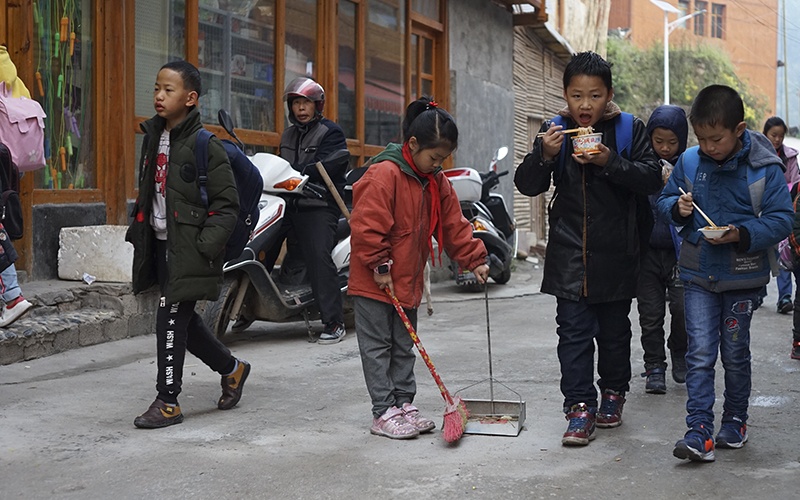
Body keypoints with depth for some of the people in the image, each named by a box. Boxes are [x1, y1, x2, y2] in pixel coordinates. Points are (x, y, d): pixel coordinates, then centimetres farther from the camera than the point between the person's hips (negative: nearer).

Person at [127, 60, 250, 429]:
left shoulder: (204, 146, -12)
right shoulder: (153, 138, 11)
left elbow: (227, 205, -12)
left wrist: (203, 247, -18)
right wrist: (138, 232, 15)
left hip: (187, 249, -8)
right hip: (160, 244, 8)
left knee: (171, 318, -8)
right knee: (183, 320, 15)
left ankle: (168, 402, 4)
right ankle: (231, 368, 36)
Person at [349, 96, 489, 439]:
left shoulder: (436, 182, 7)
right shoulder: (385, 174, -19)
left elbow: (453, 225, 11)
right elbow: (366, 225, -23)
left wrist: (474, 259, 5)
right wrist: (380, 265, -19)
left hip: (408, 280, 8)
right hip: (374, 282, -8)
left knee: (403, 346, 14)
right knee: (377, 347, 0)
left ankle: (404, 404, 22)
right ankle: (383, 413, 4)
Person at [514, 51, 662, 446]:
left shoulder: (630, 130, -2)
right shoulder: (555, 131, 1)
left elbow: (652, 178, -10)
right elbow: (527, 185, -1)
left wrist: (609, 162, -24)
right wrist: (545, 155, -21)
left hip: (616, 254, 0)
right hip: (570, 251, 0)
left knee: (614, 331, 13)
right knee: (574, 332, -3)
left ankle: (613, 394, 31)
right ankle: (580, 407, 2)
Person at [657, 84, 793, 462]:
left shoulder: (764, 168, -10)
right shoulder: (689, 162, -1)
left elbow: (781, 219, -11)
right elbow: (665, 200, 12)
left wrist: (742, 234, -25)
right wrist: (677, 207, -11)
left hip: (742, 276, -1)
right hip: (698, 274, 2)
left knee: (735, 352, 12)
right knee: (700, 352, -4)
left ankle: (735, 419, 30)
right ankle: (699, 430, -4)